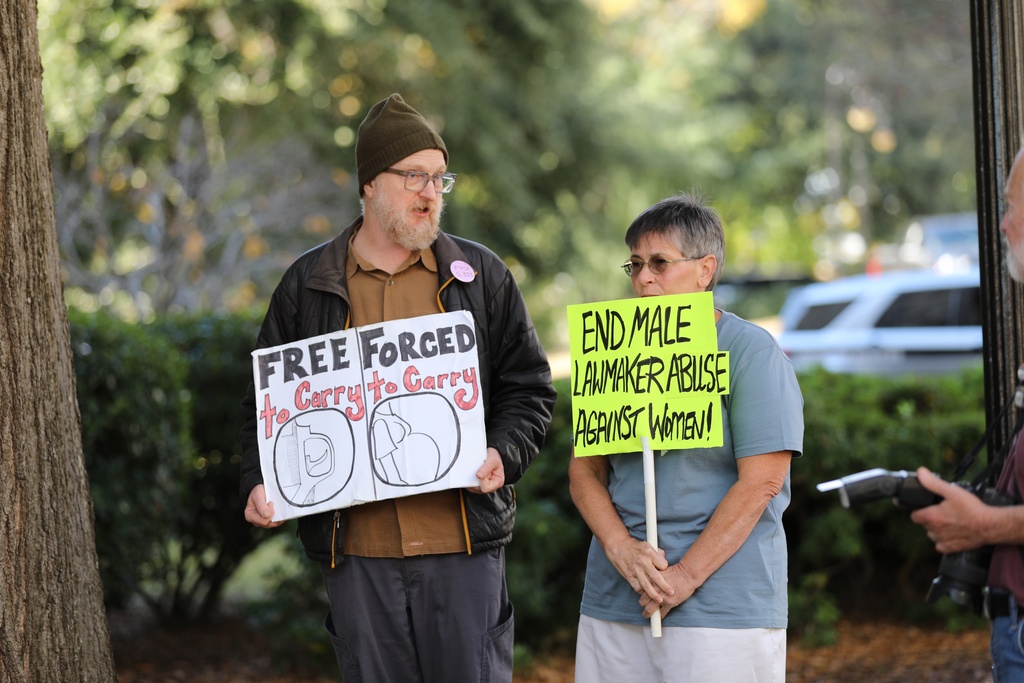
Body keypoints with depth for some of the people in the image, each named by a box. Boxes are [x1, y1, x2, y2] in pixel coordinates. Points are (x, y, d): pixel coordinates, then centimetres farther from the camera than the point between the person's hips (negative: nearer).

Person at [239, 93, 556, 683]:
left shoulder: (482, 276, 9)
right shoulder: (308, 285, 9)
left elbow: (529, 388, 9)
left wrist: (504, 454, -10)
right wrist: (261, 484, -3)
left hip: (463, 544, -1)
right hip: (356, 549, 1)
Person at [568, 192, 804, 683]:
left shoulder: (751, 353, -4)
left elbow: (760, 482, -11)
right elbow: (584, 471, 9)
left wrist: (686, 577, -14)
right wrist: (621, 549, -9)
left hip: (722, 604, -5)